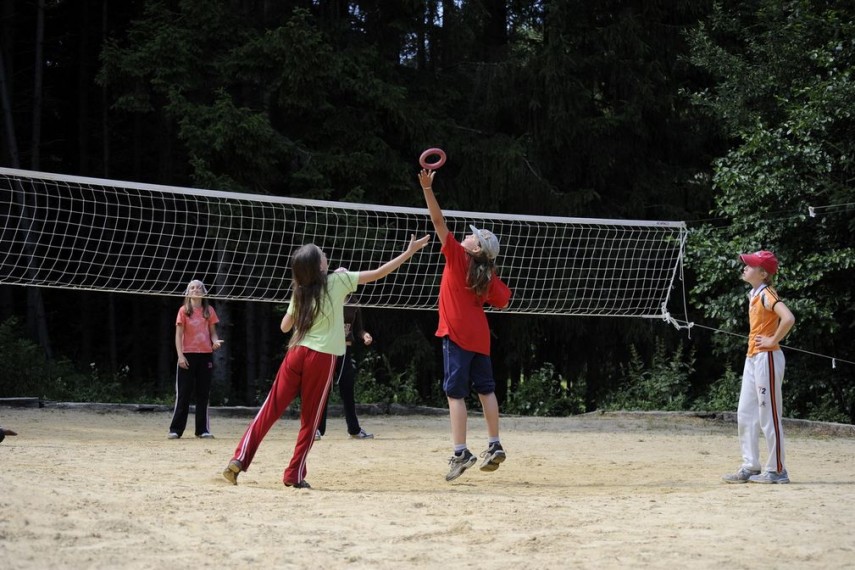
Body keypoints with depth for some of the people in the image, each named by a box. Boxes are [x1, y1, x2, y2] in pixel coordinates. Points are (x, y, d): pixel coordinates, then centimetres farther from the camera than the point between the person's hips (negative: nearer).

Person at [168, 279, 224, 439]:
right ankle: (175, 429, 2)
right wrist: (180, 355, -11)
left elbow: (213, 332, 12)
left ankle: (202, 429, 10)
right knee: (183, 394, -2)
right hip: (188, 355, -3)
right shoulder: (184, 311, 1)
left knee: (203, 393, 5)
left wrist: (215, 341, -11)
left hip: (205, 355, 3)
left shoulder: (209, 310, 9)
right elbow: (178, 334, -2)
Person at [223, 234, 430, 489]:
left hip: (297, 353, 4)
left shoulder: (300, 292, 10)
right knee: (309, 419, 6)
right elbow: (378, 273, 1)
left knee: (270, 410, 4)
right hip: (322, 359, -4)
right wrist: (409, 252, 6)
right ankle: (294, 474, 7)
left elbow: (285, 326, 19)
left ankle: (239, 459, -6)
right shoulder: (338, 281, -2)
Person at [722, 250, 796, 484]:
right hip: (752, 358, 10)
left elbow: (788, 318, -31)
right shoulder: (754, 294, 13)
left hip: (767, 358, -10)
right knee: (745, 414, 10)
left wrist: (773, 340, -20)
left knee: (769, 416, -5)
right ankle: (750, 467, 15)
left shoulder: (766, 294, -15)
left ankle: (777, 470, 1)